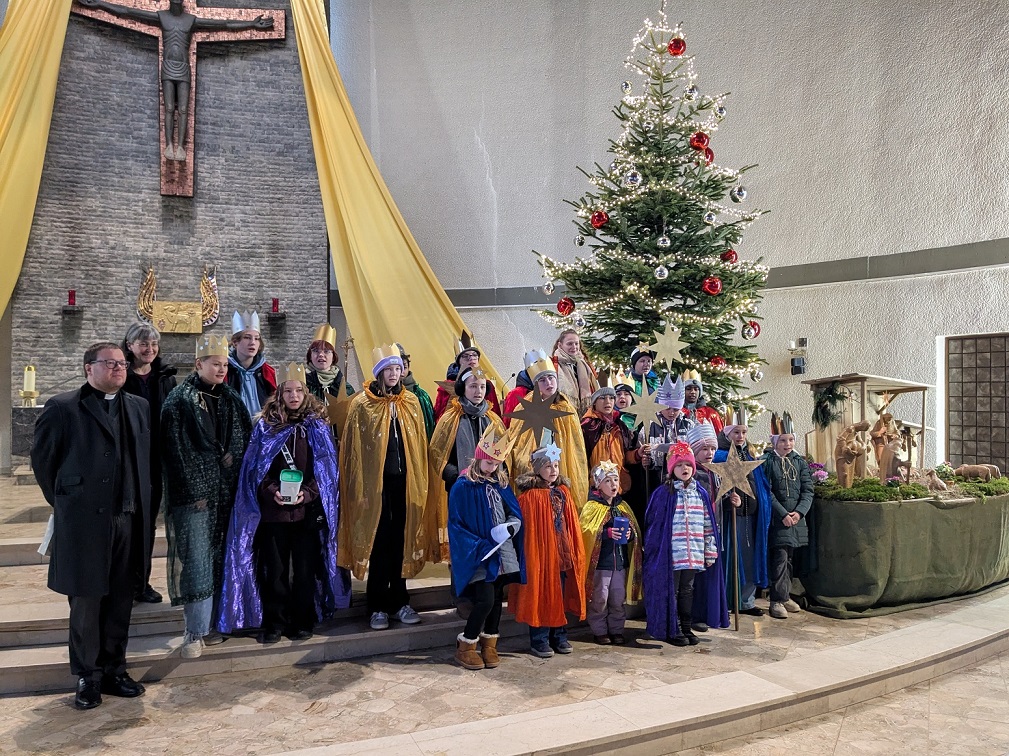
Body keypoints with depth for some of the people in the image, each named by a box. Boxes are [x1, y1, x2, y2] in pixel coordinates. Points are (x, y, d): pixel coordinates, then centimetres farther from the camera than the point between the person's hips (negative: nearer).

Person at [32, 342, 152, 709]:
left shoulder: (140, 408, 10)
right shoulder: (62, 408, -3)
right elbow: (42, 459, 3)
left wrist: (142, 505, 10)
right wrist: (64, 502, 7)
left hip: (129, 521, 4)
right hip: (84, 522, -4)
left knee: (120, 602, 11)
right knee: (86, 603, 6)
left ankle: (114, 670, 25)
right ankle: (88, 677, 21)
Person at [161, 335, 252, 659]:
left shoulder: (230, 399, 11)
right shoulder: (179, 401, -6)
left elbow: (244, 438, 16)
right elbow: (176, 451, -10)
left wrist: (232, 457, -3)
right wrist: (194, 492, -13)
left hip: (223, 494, 5)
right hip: (193, 495, -5)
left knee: (218, 561, 9)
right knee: (196, 563, -5)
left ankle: (210, 624, 19)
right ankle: (195, 632, 4)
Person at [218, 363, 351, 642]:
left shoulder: (317, 426, 4)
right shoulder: (265, 426, 5)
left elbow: (325, 469, 2)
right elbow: (255, 468, 4)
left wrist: (307, 493, -13)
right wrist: (271, 490, -13)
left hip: (308, 510, 0)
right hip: (272, 510, 1)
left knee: (305, 568, 6)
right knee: (275, 569, 6)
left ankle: (302, 622, 19)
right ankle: (274, 623, 18)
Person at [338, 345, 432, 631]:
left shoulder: (411, 403, 8)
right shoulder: (362, 404, -3)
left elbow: (419, 444, 10)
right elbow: (354, 449, -4)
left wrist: (420, 482, 5)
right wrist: (360, 490, -9)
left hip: (405, 481, 3)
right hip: (376, 482, -3)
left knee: (402, 540, 8)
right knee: (379, 542, 2)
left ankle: (399, 602, 20)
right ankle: (378, 607, 12)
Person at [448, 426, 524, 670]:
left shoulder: (501, 483, 7)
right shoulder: (463, 486, -10)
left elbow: (515, 512, 11)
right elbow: (456, 524, -10)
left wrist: (512, 525, -12)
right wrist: (479, 546, -18)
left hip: (504, 553, 6)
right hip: (480, 556, -6)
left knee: (497, 598, 12)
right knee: (485, 600, -11)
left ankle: (489, 644, 27)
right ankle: (466, 646, 8)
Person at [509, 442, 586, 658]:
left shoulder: (563, 492, 10)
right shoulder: (530, 496, -10)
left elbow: (572, 525, 13)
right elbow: (527, 529, -12)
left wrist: (576, 551, 10)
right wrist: (532, 556, -15)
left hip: (562, 552, 6)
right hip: (540, 553, -6)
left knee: (561, 596, 13)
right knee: (541, 596, 2)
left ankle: (559, 637, 25)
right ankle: (539, 641, 13)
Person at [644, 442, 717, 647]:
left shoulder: (701, 493, 8)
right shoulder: (663, 494, -6)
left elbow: (708, 524, 11)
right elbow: (653, 523, -4)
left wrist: (710, 551, 9)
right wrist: (654, 550, -5)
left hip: (693, 553, 4)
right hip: (671, 553, -4)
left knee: (687, 590, 14)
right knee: (671, 591, 4)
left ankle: (686, 628, 25)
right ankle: (673, 631, 15)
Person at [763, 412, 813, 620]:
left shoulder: (800, 462, 8)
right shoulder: (767, 462, -7)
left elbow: (808, 490, 5)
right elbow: (767, 493, -11)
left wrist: (799, 512, -10)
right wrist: (783, 514, -16)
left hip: (796, 518, 5)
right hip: (777, 519, -5)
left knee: (788, 558, 14)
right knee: (780, 558, -8)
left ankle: (785, 596, 24)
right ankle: (777, 601, -3)